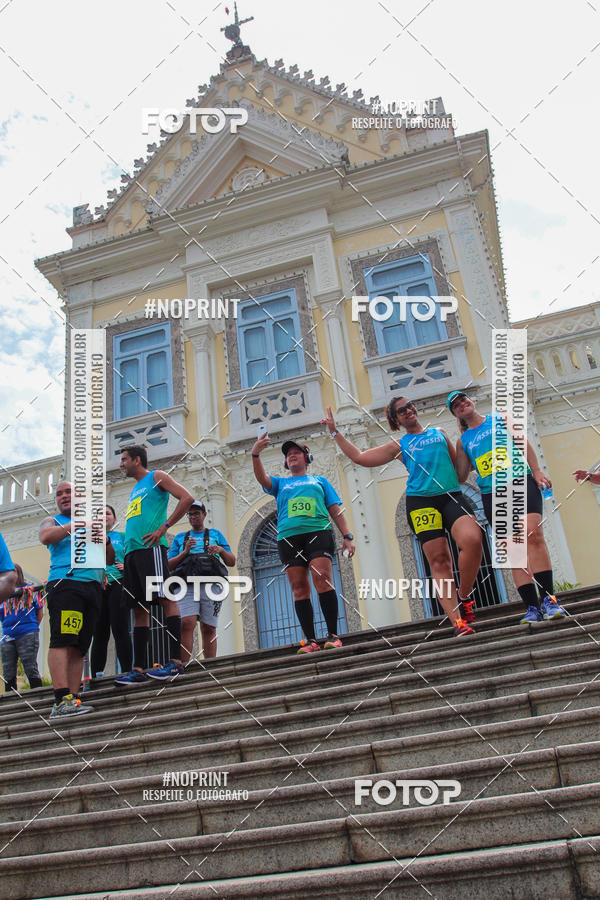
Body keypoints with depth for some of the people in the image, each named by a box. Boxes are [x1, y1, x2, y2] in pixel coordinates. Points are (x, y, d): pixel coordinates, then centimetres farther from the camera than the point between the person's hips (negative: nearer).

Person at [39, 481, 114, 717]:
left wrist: (105, 540, 5)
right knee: (63, 640, -18)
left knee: (79, 647, 0)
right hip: (64, 583, -5)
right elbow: (46, 537, -9)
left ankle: (72, 699, -1)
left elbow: (110, 559, 25)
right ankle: (62, 699, -24)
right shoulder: (53, 521, 17)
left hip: (93, 587, 5)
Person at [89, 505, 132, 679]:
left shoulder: (122, 537, 13)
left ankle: (127, 671, -8)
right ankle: (96, 675, 6)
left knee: (120, 630, -9)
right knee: (99, 633, 3)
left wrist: (126, 566, -8)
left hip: (117, 585, -2)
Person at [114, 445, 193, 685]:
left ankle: (175, 661, -15)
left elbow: (187, 498, -9)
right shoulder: (135, 490, 28)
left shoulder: (156, 477, 4)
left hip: (150, 547, -9)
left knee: (166, 599, -12)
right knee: (139, 609, 5)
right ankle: (138, 669, 5)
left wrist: (163, 528, -14)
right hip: (132, 551, 9)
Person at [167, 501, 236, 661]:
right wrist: (185, 552, -1)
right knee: (186, 624, -19)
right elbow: (169, 566, 15)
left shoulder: (215, 534, 22)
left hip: (211, 584, 0)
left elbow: (232, 562, 17)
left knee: (208, 630, -5)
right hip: (187, 586, 0)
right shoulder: (180, 538, 24)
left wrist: (221, 550, -3)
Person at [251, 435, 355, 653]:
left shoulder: (319, 480, 24)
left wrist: (347, 536, 4)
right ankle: (310, 640, -7)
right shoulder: (280, 484, 27)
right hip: (288, 536, 2)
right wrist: (255, 455, -11)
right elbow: (262, 478, 6)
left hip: (318, 532, -2)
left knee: (323, 580, -17)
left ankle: (333, 635, -14)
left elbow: (336, 510, 16)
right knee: (299, 588, -6)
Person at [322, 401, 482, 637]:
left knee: (472, 539, -26)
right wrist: (335, 432, 18)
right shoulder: (399, 446, 17)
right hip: (421, 501, -1)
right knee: (439, 561, -9)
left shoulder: (439, 432, 22)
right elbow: (359, 457, 17)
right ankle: (458, 622, -10)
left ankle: (463, 597, -7)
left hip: (452, 496, 1)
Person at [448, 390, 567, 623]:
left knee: (533, 534, -21)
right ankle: (532, 607, -6)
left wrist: (536, 471, -3)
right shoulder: (463, 440, 17)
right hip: (492, 494, 2)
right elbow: (461, 477, 13)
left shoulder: (499, 418, 15)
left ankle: (548, 599, -18)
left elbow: (524, 443, 9)